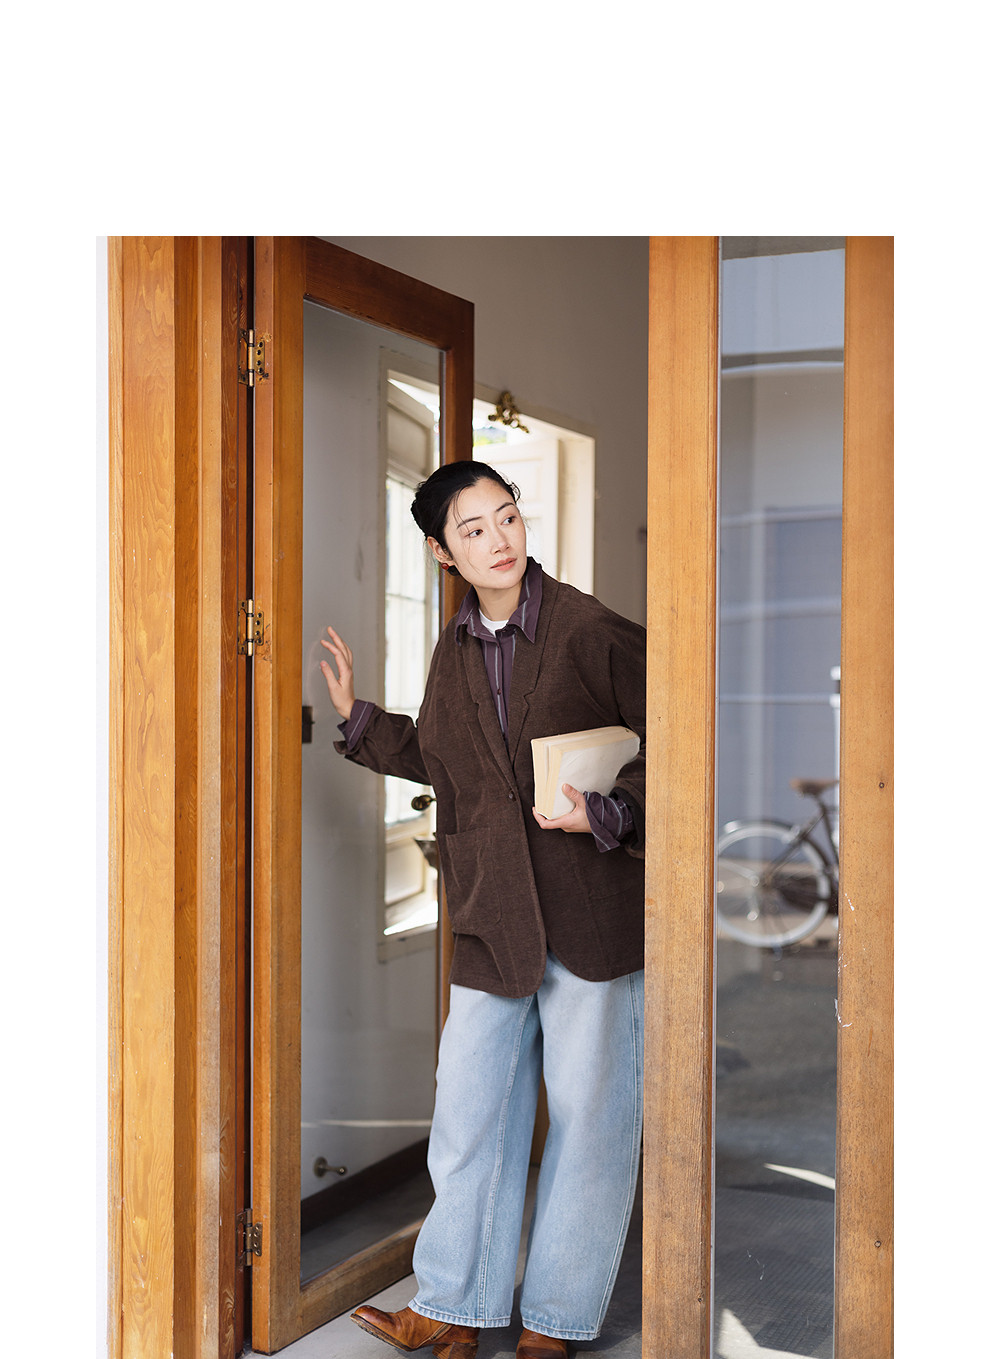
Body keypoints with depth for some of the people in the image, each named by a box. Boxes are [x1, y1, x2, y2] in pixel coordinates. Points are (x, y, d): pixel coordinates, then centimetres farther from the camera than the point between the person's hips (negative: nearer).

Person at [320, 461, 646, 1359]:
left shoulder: (592, 633, -9)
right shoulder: (456, 652, 9)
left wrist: (606, 815, -18)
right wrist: (358, 719, 17)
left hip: (592, 913, -5)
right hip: (492, 922, 5)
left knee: (587, 1114, 6)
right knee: (469, 1112, 10)